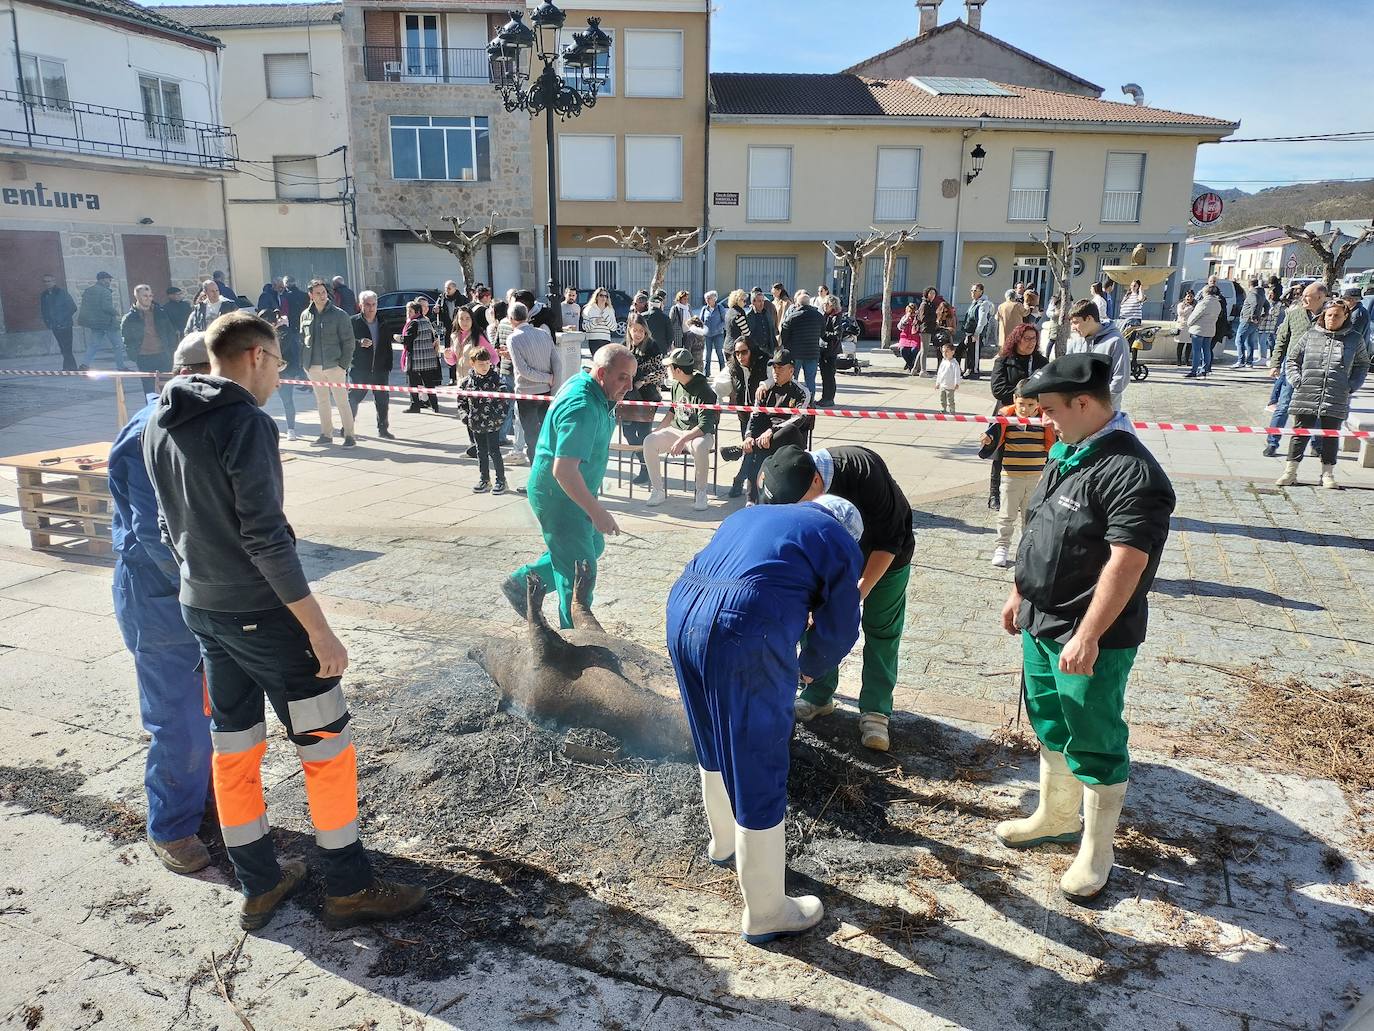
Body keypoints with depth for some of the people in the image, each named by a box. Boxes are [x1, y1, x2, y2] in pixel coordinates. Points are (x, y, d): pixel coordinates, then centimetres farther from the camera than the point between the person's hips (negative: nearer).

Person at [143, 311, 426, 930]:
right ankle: (350, 889, 16)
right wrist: (320, 631, -21)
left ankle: (258, 887, 31)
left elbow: (171, 525, 15)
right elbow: (265, 538, -24)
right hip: (262, 614, -9)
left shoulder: (160, 426, 7)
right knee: (327, 746, 5)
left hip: (200, 610, 9)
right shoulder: (245, 422, -19)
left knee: (233, 749, 17)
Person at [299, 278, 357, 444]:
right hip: (313, 367, 5)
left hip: (334, 366, -5)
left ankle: (349, 435, 3)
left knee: (342, 401, -3)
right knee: (321, 402, 13)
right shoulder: (305, 315, 8)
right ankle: (326, 434, 22)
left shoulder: (339, 314, -4)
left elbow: (348, 342, -5)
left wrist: (343, 364, -11)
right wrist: (304, 364, 5)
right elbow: (302, 340, 13)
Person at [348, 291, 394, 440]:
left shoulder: (383, 323, 9)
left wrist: (388, 365, 3)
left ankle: (383, 429, 17)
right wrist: (359, 343, -24)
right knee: (353, 398, 1)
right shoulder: (353, 322, -3)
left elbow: (388, 346, 10)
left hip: (380, 369, 4)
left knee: (383, 400, 7)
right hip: (359, 370, -4)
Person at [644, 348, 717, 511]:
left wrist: (682, 440, -33)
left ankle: (701, 494, -23)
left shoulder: (704, 391, -18)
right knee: (649, 441, -18)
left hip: (700, 434, -7)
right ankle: (658, 491, -10)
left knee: (699, 447, -41)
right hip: (677, 430, 7)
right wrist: (658, 429, 12)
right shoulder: (676, 385, 6)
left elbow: (705, 426, -24)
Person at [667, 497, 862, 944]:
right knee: (758, 775, 7)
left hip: (681, 611, 8)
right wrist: (806, 668, 32)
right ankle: (765, 914, 22)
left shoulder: (751, 514, 31)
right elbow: (838, 631, 11)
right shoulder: (840, 544, 13)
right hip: (744, 635, -7)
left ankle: (723, 841, 52)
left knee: (714, 746, 29)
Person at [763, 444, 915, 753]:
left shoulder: (864, 470, -41)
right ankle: (819, 696, 19)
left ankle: (875, 711, 9)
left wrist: (862, 589, -33)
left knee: (881, 630, -1)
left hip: (886, 555, -3)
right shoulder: (791, 487, -29)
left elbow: (890, 537, -29)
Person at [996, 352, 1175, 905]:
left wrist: (1087, 636, -27)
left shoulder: (1131, 473, -22)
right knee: (1050, 726, 23)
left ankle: (1096, 853, 23)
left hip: (1090, 637, -9)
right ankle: (1056, 816, 42)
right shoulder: (1066, 454, 7)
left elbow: (1126, 564, -26)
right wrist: (1020, 594, 20)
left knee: (1094, 744, 6)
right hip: (1041, 623, 9)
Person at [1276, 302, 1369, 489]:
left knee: (1330, 436, 8)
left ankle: (1328, 474, 17)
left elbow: (1362, 365, 17)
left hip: (1337, 399, 1)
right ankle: (1290, 472, 9)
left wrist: (1352, 386, 3)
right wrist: (1297, 381, -1)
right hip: (1306, 396, -1)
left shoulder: (1355, 339, 6)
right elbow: (1292, 358, 11)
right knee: (1300, 433, 3)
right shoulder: (1311, 335, 3)